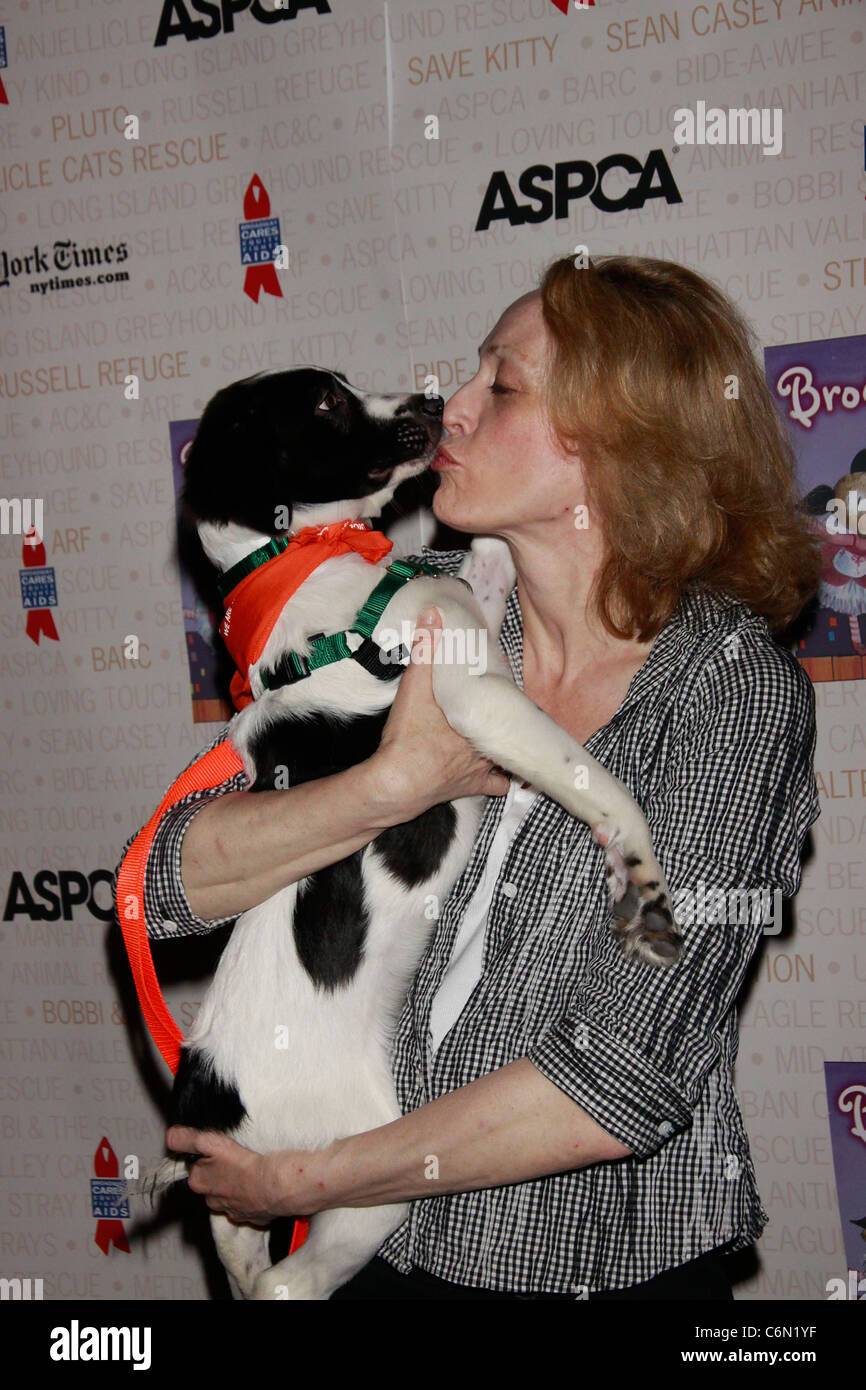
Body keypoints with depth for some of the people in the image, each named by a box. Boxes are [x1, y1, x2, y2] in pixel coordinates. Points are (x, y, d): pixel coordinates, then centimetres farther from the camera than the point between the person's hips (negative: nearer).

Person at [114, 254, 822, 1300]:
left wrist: (304, 1183, -17)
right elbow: (172, 881, -9)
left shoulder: (732, 688, -17)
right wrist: (396, 783, -24)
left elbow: (626, 1076, -22)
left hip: (609, 1264, -3)